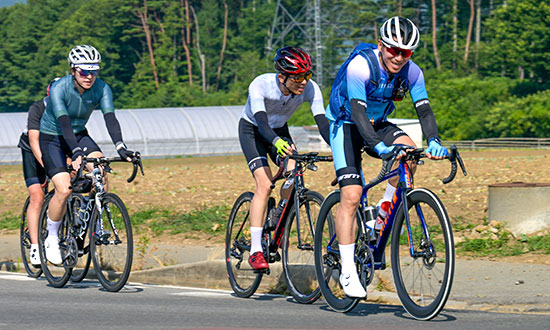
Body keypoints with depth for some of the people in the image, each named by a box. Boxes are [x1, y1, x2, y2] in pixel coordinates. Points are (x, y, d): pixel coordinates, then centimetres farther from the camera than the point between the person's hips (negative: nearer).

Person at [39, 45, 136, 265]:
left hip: (79, 135, 4)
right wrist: (76, 152, -54)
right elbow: (64, 122, -39)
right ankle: (52, 238, 1)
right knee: (64, 189, -22)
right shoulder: (59, 89, -28)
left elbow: (110, 118, -28)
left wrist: (120, 147, -44)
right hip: (52, 139, -4)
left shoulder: (101, 88, -16)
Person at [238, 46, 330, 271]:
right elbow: (261, 121, -47)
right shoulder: (261, 85, -36)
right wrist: (276, 142, -67)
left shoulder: (310, 89, -26)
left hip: (279, 130, 4)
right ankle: (255, 250, -24)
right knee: (264, 184, -23)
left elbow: (322, 122, -32)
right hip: (252, 129, -4)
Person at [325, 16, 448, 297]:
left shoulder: (411, 72, -13)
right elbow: (357, 110, -37)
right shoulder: (360, 65, -28)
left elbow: (423, 109, -19)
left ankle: (384, 210, -3)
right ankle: (348, 272, -15)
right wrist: (379, 146, -51)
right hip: (347, 125, -5)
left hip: (377, 124, 5)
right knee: (351, 196, -18)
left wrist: (433, 142, -38)